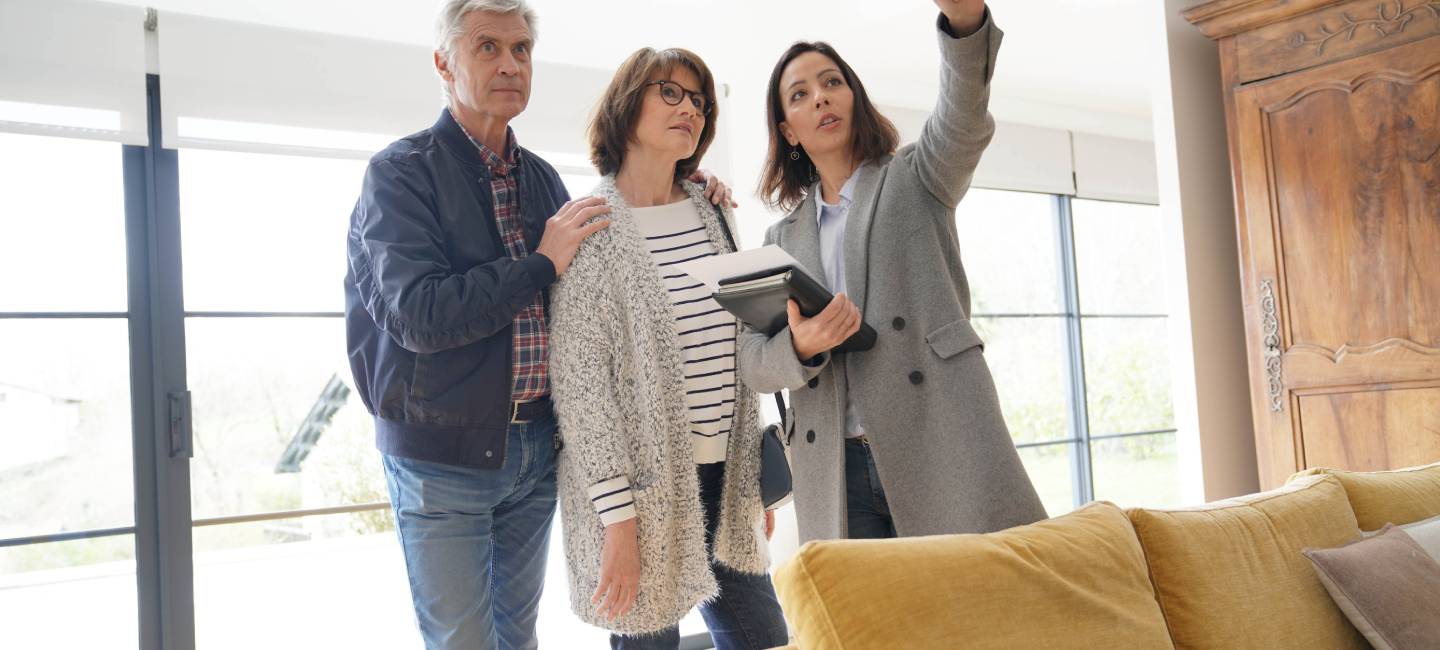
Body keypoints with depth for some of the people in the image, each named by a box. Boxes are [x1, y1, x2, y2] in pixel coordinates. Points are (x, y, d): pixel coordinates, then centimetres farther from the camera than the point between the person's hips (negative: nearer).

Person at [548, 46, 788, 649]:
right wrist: (618, 519, -16)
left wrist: (755, 476, 14)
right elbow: (580, 385, -12)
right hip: (645, 483, -5)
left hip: (723, 476, 6)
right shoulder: (589, 230, -8)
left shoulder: (712, 216, 10)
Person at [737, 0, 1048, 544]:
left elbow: (963, 120, -11)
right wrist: (800, 347, -13)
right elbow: (751, 362, 11)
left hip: (941, 445, -2)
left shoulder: (915, 178, 11)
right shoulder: (783, 238, 18)